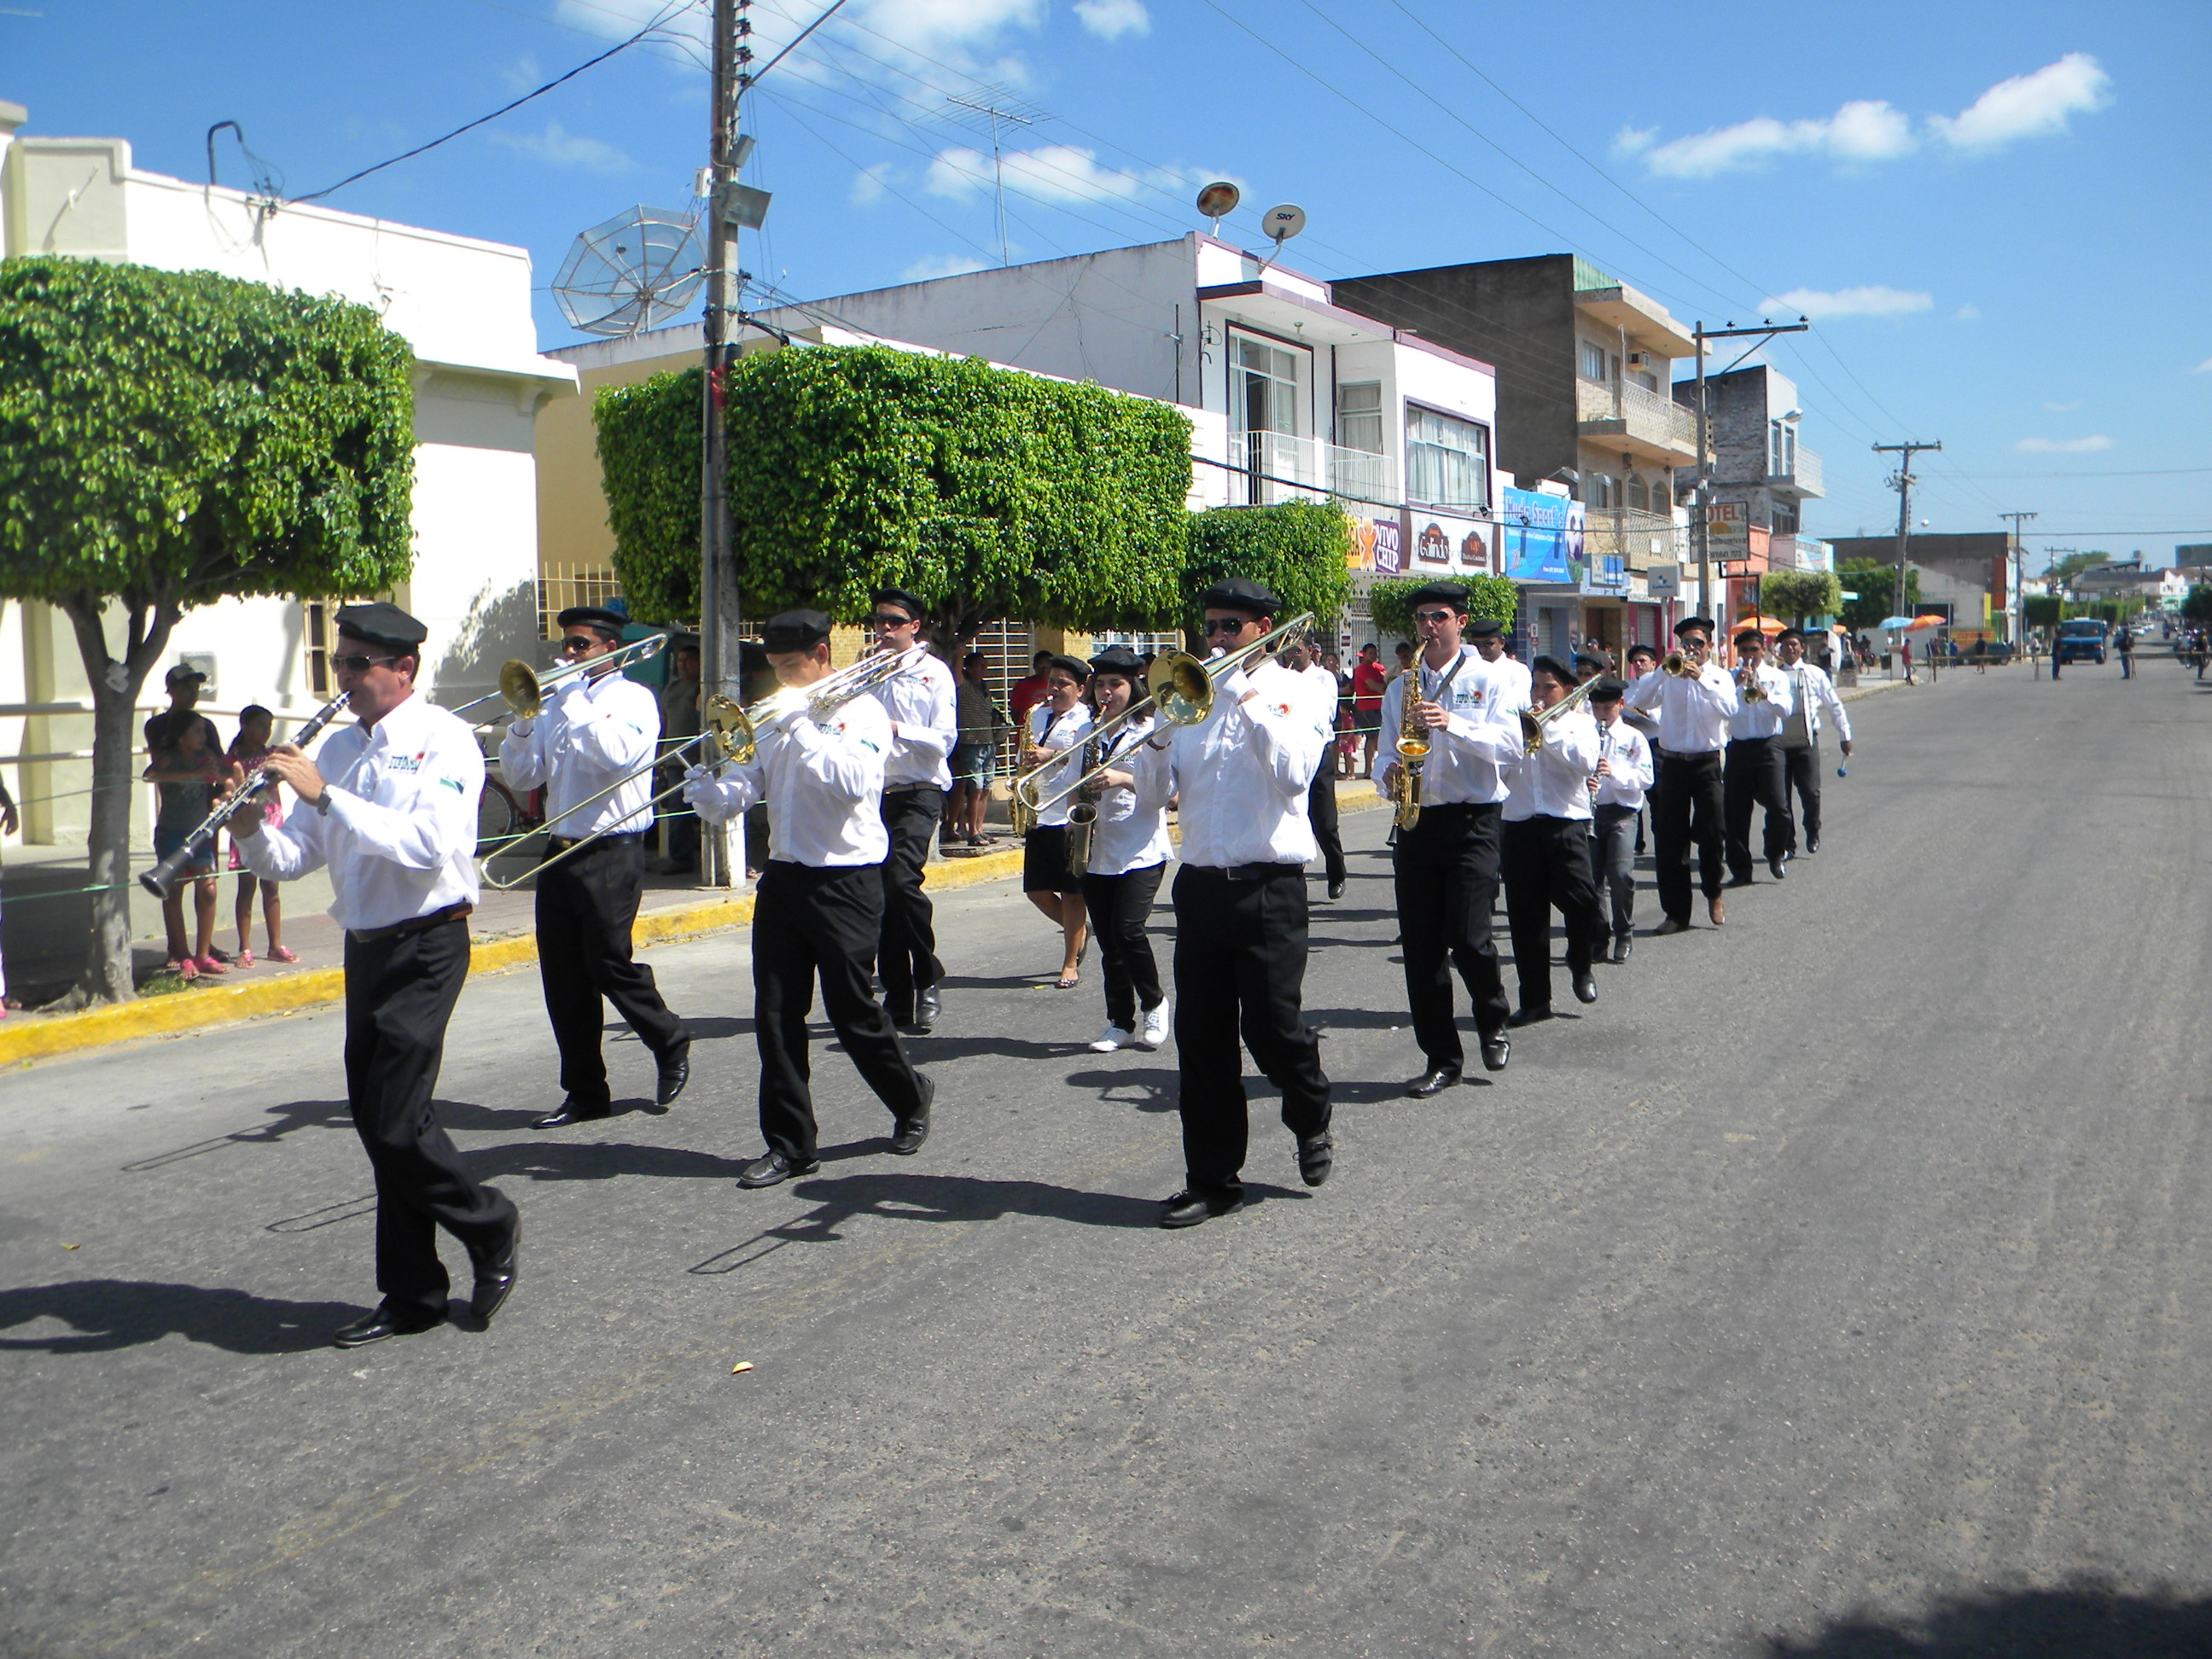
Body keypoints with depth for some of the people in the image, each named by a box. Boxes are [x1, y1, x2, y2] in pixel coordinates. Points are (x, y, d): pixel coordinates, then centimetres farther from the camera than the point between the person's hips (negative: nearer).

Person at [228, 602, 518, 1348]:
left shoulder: (443, 740, -10)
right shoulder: (337, 748, 12)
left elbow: (428, 844, -26)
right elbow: (293, 858, 10)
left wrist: (326, 796, -27)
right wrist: (252, 831, -11)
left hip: (426, 944, -7)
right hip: (364, 947, 8)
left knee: (396, 1119, -12)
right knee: (377, 1119, 10)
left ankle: (490, 1226, 14)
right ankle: (412, 1294, 21)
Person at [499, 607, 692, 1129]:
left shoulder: (633, 698, -1)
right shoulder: (557, 703, 17)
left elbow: (620, 754, -21)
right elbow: (521, 776, 13)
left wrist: (576, 703, -14)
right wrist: (525, 719, -2)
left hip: (611, 852, -6)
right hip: (560, 851, 6)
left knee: (609, 964, -8)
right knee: (562, 976, 5)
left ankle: (671, 1046, 17)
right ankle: (585, 1092, 14)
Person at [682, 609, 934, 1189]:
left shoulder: (861, 711, -5)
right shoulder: (778, 716, 13)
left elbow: (854, 783, -23)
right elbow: (739, 791, 8)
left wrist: (801, 727, -21)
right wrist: (706, 785, -13)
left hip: (845, 882, -6)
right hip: (783, 876, 6)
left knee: (853, 1011, 2)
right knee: (775, 1015, 2)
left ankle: (911, 1099, 28)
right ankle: (789, 1145, 12)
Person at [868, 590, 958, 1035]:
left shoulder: (933, 672, 3)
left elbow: (944, 741, -6)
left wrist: (897, 728, -20)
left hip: (918, 794, -4)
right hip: (874, 793, 5)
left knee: (902, 879, -23)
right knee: (881, 896, 4)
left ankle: (927, 978, -5)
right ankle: (898, 1001, 12)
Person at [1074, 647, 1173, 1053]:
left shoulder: (1152, 731, -2)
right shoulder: (1089, 733, 13)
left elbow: (1163, 793, -7)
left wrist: (1124, 779, -21)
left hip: (1141, 851, -5)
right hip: (1098, 852, 5)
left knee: (1128, 931, -16)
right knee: (1108, 942, 6)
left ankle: (1153, 1004, 7)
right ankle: (1120, 1023, 16)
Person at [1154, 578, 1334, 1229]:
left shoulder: (1291, 693, 1)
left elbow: (1295, 775, -16)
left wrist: (1254, 706, -17)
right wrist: (1158, 738, -9)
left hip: (1267, 886, -4)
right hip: (1200, 883, 4)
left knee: (1273, 1025, -4)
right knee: (1201, 1037, 5)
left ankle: (1311, 1121, 29)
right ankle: (1212, 1180, 15)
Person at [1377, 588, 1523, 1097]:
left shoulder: (1487, 680, 3)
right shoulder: (1400, 687, 15)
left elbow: (1510, 745, -9)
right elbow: (1388, 748, 18)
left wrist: (1453, 724, -22)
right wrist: (1389, 774, -5)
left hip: (1471, 821, -4)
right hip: (1415, 822, 4)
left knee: (1469, 938, -12)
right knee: (1421, 946, 2)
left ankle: (1493, 1024, 19)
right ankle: (1442, 1058, 13)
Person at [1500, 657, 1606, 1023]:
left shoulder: (1579, 721, 10)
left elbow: (1585, 762, -10)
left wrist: (1547, 728, -8)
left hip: (1566, 825, -2)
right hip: (1520, 825, 2)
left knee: (1582, 904, -14)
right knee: (1526, 917, 1)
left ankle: (1581, 967, 16)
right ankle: (1534, 999, 10)